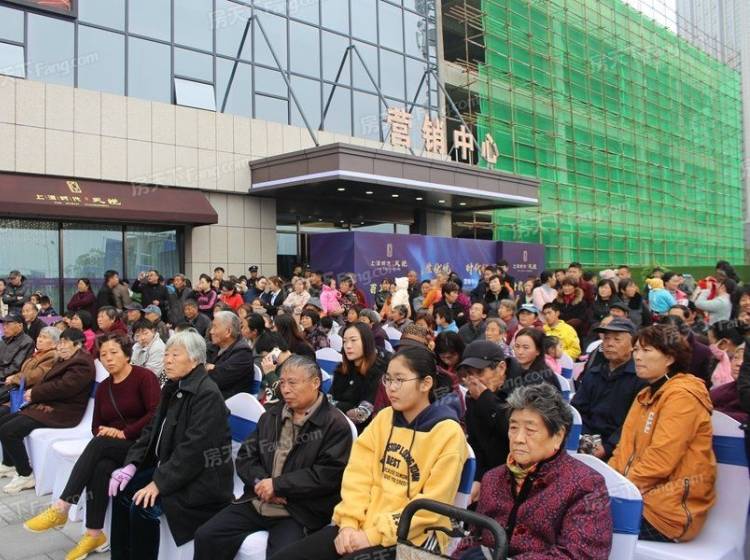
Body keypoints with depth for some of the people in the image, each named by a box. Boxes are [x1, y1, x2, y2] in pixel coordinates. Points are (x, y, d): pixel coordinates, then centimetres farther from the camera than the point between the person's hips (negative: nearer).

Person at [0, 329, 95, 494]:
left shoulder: (82, 363, -17)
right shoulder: (65, 360, 17)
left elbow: (63, 387, -25)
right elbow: (47, 380, 15)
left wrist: (34, 393, -14)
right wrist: (34, 393, -6)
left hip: (61, 412, -11)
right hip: (48, 405, 11)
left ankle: (26, 476, -8)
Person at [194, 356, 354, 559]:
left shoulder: (335, 424, -7)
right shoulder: (272, 414, 15)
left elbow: (328, 474, -16)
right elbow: (246, 455, 13)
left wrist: (277, 485, -15)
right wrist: (260, 482, -8)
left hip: (299, 512, -6)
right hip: (257, 502, 6)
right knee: (206, 536, -5)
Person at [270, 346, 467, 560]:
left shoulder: (448, 434, -8)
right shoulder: (384, 418, 8)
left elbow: (430, 506, -12)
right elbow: (358, 474, 5)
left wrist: (374, 535, -16)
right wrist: (348, 523, -9)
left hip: (412, 537, -5)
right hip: (361, 526, 5)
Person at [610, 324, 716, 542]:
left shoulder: (681, 395, -14)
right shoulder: (646, 395, 17)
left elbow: (660, 460, -21)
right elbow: (625, 449, 13)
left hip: (668, 511, -8)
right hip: (640, 495, 8)